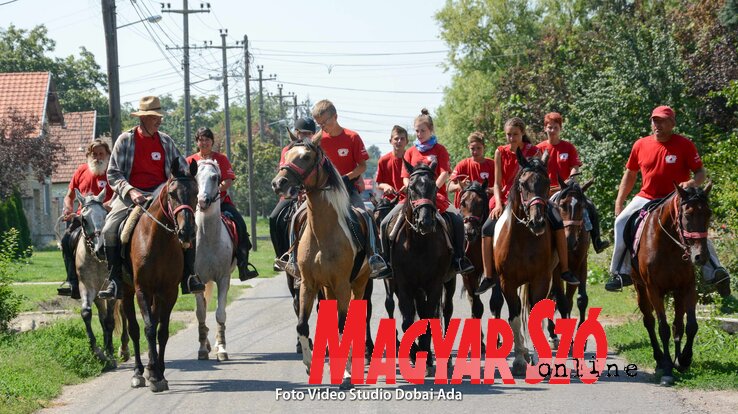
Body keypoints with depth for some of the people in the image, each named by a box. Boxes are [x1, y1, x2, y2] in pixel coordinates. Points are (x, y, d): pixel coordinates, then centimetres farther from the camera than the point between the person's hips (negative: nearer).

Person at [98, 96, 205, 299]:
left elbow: (183, 169, 18)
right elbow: (113, 173, -3)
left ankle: (189, 277, -15)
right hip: (130, 194, -2)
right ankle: (115, 282, -15)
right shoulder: (126, 140, 1)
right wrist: (130, 191, -19)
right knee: (109, 232, -22)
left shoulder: (165, 141, 10)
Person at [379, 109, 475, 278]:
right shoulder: (411, 152, 12)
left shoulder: (439, 150, 4)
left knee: (458, 221, -24)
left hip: (436, 195, -2)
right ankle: (386, 259, 0)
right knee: (386, 223, -12)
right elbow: (405, 177, 8)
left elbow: (444, 174, -6)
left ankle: (459, 258, -12)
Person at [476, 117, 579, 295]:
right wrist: (498, 204, -15)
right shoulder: (501, 153, 0)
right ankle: (488, 276, -11)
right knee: (487, 228, -20)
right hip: (507, 198, 1)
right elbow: (497, 183, 0)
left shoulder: (534, 152, -4)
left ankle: (565, 270, -13)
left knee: (557, 223, -22)